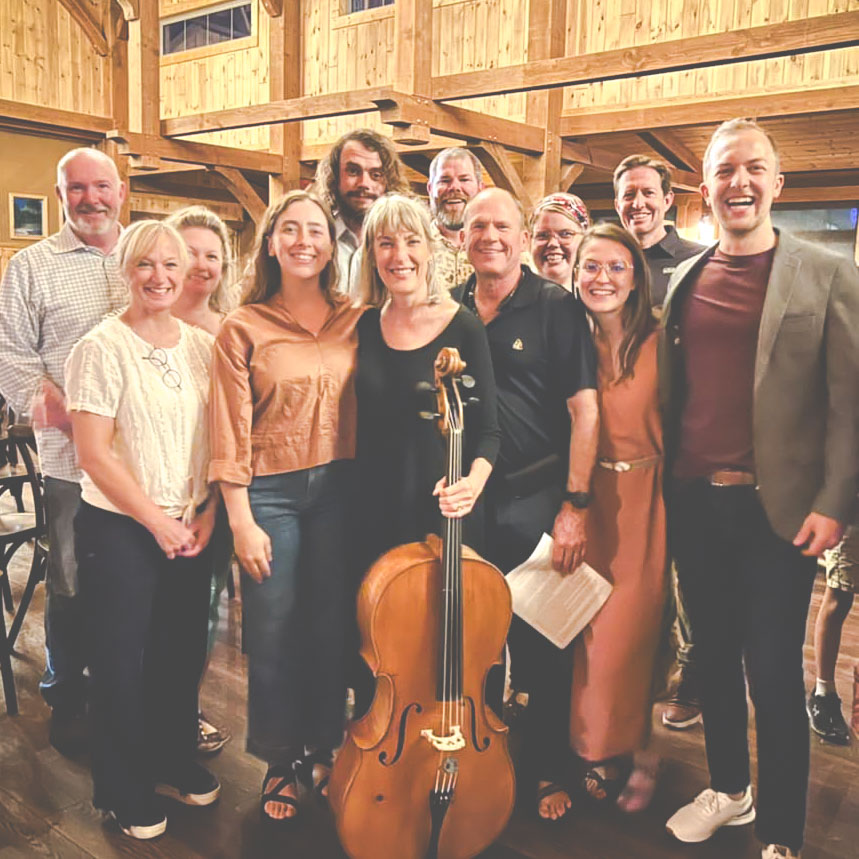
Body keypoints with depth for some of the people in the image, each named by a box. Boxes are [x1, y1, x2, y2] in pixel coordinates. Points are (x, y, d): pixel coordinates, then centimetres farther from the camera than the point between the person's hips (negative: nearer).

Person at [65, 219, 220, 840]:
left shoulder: (203, 346, 4)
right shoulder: (102, 349, -11)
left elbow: (220, 439, 8)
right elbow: (94, 453, -14)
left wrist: (208, 513, -3)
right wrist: (158, 522, -13)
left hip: (192, 528, 5)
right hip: (121, 531, -4)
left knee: (183, 652, 15)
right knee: (122, 660, 9)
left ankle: (176, 761, 38)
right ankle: (125, 789, 29)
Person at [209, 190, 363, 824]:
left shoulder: (354, 320, 5)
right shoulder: (243, 328, -3)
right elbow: (232, 431, -5)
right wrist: (241, 521, -8)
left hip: (338, 487, 2)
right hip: (270, 491, -2)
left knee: (332, 626, 11)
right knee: (274, 634, 6)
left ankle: (321, 751, 33)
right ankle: (281, 762, 28)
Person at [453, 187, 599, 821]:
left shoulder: (556, 307, -3)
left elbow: (584, 408, -8)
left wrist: (575, 503, -14)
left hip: (533, 501, -3)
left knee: (540, 644, 7)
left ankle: (548, 770, 27)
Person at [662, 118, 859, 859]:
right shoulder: (683, 280, 9)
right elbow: (670, 391, 11)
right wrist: (664, 483, 4)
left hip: (777, 507, -4)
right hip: (694, 502, 4)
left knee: (774, 671, 1)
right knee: (714, 655, 16)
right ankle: (727, 790, 36)